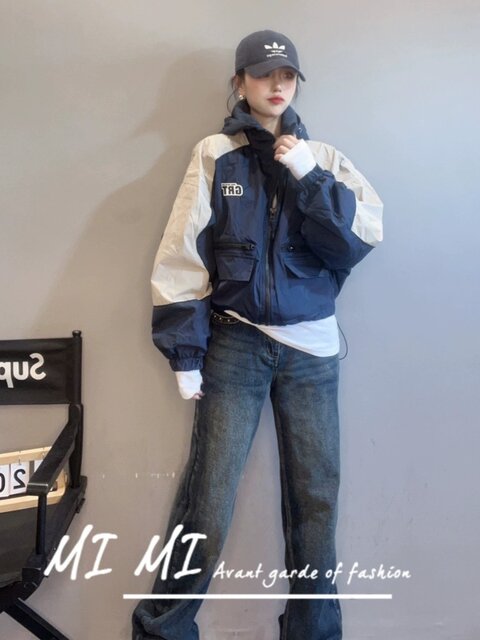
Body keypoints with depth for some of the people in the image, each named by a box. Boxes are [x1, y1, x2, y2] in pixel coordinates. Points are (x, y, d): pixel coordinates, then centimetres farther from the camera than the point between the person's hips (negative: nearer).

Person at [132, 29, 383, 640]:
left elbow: (364, 236, -3)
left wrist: (309, 178, -12)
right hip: (235, 342, -2)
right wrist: (185, 351, -7)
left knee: (317, 497, 4)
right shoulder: (215, 155, 3)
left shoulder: (323, 158, 9)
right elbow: (181, 256, -2)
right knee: (208, 497, -4)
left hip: (312, 347, 3)